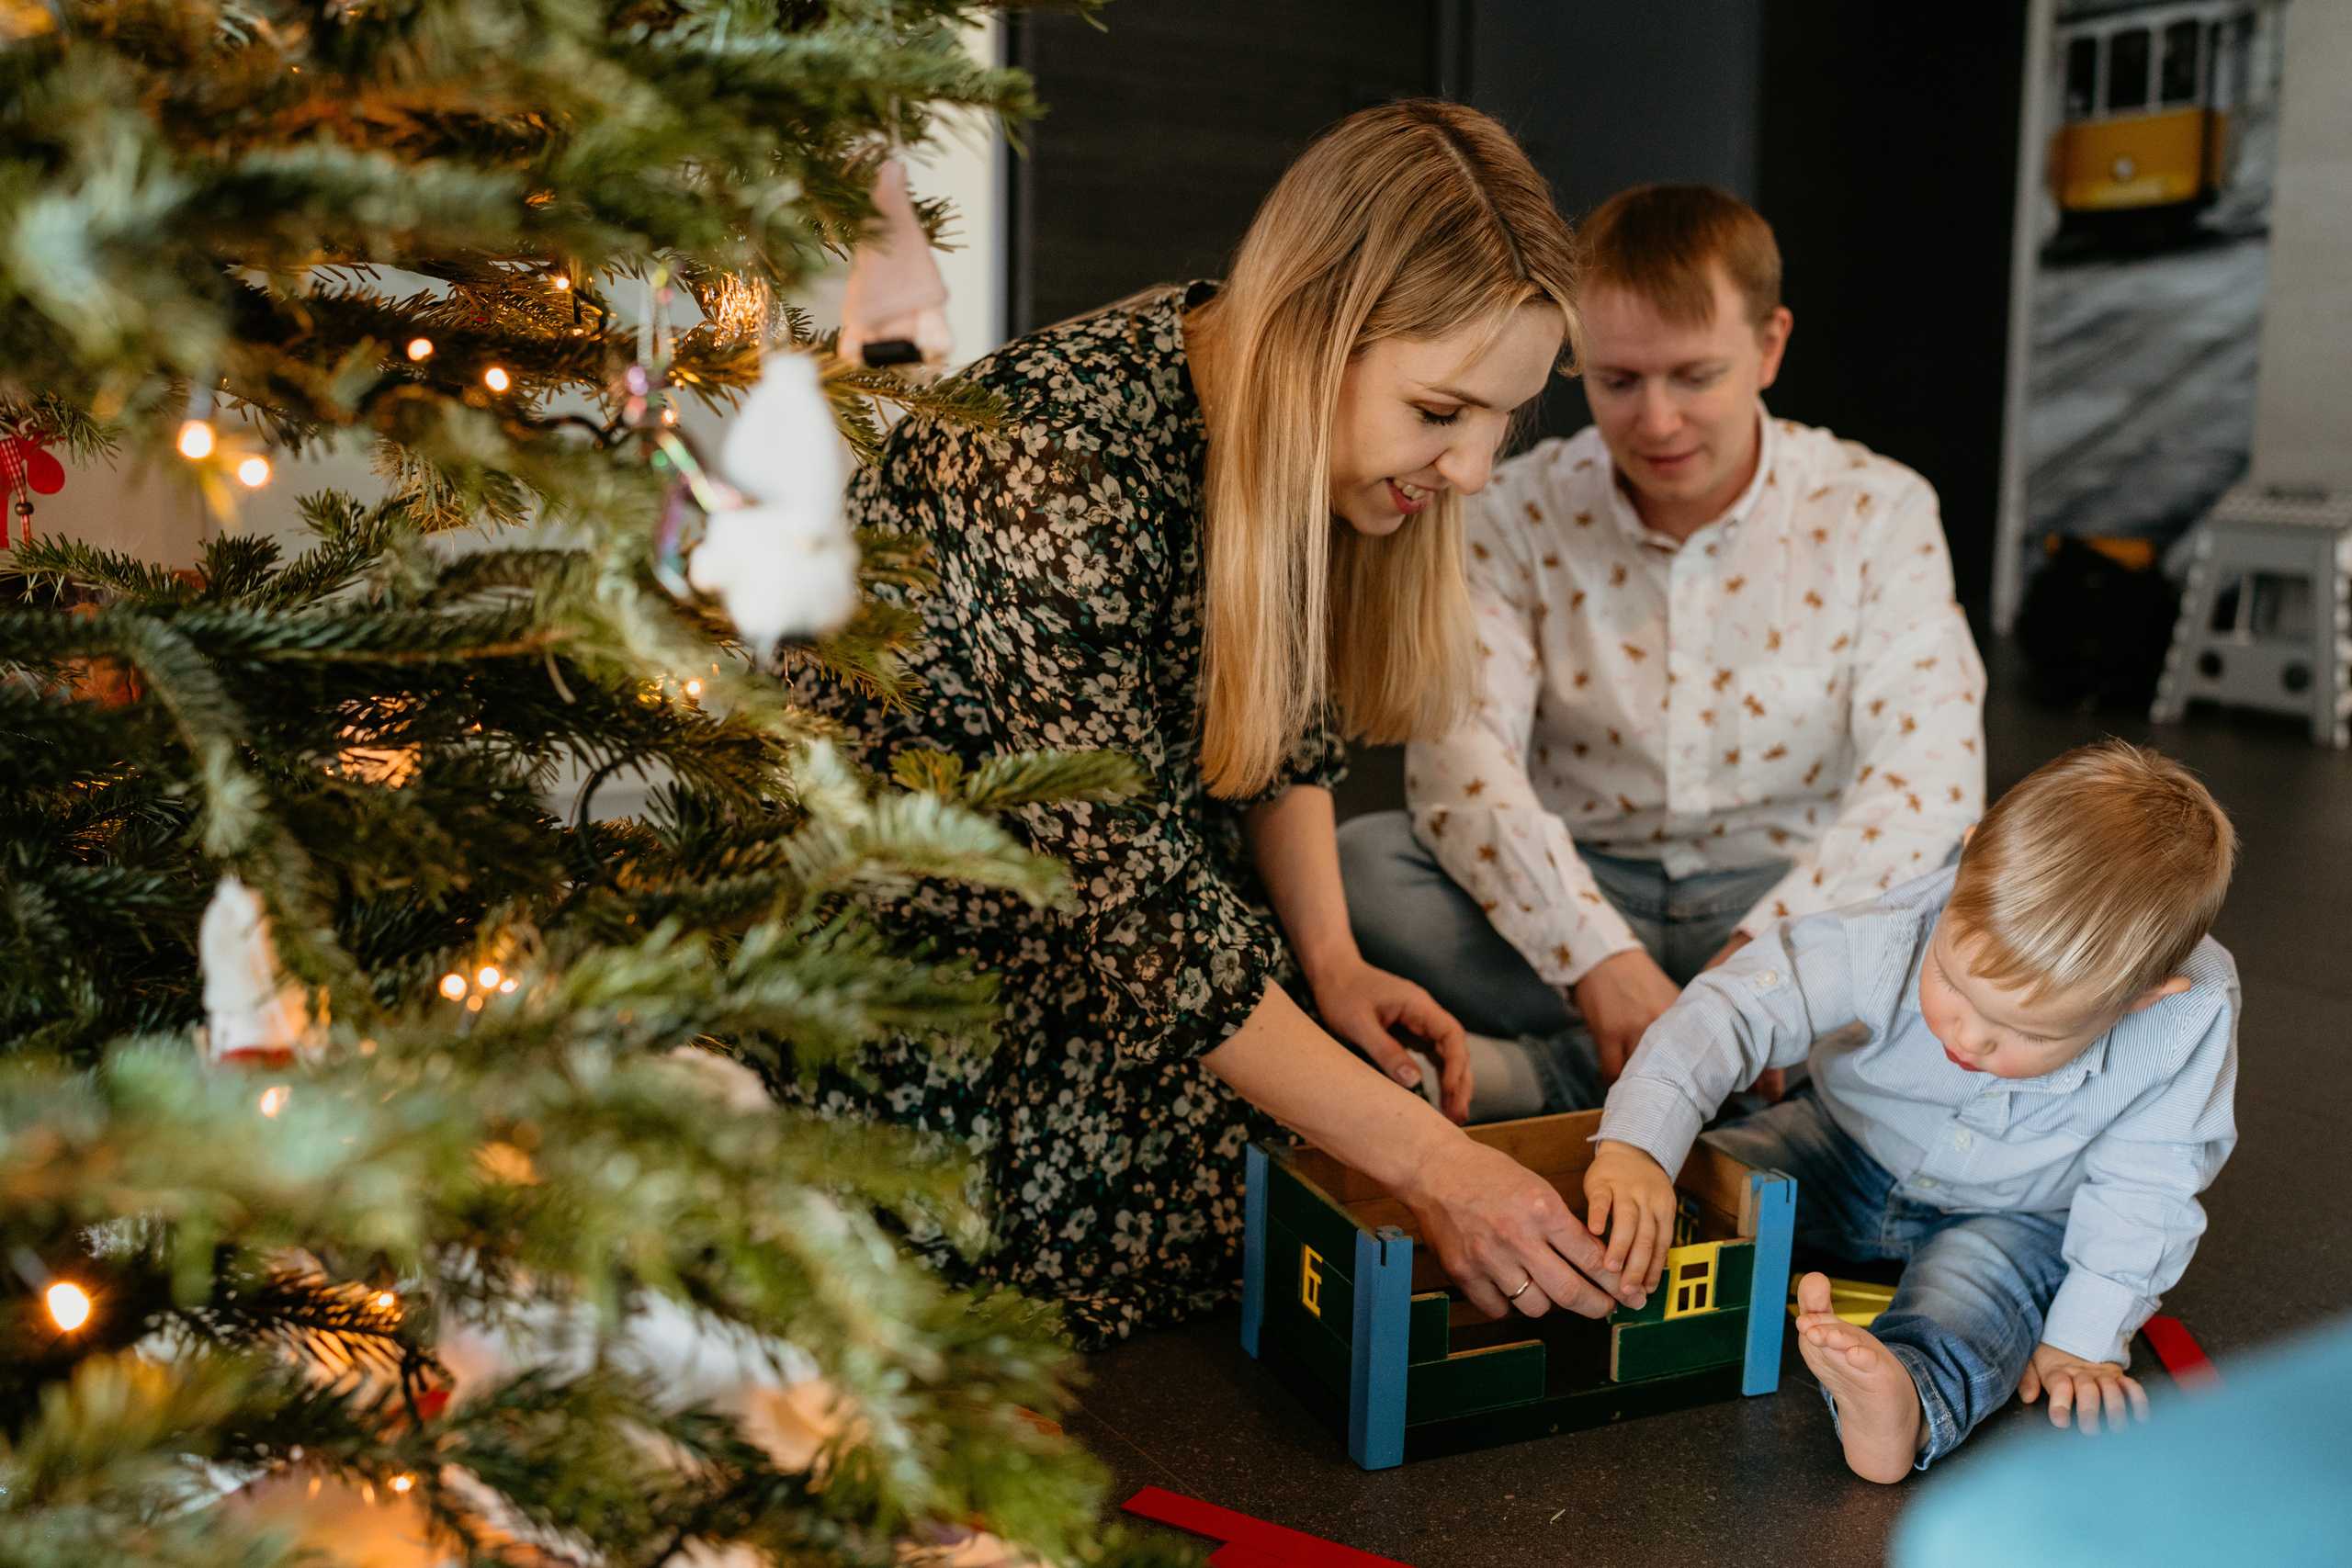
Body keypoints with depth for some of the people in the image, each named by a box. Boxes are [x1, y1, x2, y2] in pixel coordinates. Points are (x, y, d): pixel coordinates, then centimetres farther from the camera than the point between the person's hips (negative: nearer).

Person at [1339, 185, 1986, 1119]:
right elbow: (1457, 750, -17)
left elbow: (1929, 773, -13)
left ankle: (1562, 1073, -26)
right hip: (1579, 896, 0)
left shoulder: (1875, 512, -2)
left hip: (1785, 895, 0)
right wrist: (1598, 955, -33)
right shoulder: (1518, 514, -2)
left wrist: (1759, 953, -30)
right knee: (1354, 864, -26)